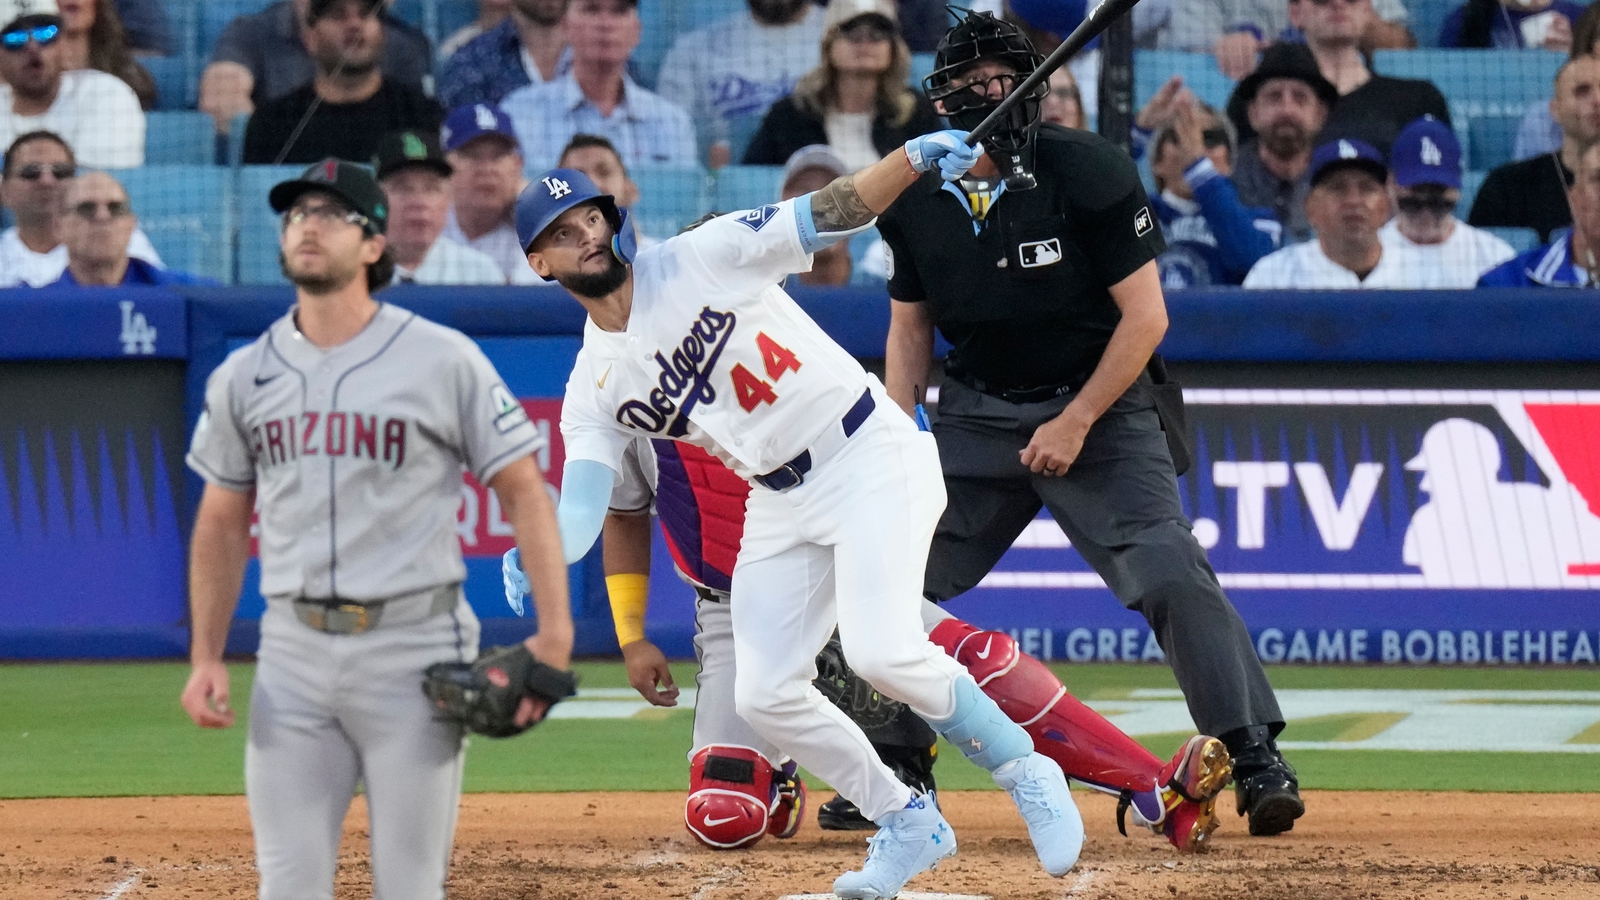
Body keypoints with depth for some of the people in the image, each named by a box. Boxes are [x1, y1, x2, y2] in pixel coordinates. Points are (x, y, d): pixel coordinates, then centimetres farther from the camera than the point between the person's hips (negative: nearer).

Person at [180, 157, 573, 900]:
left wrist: (554, 632, -12)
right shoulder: (243, 376, 9)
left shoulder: (443, 360, -3)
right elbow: (223, 521, 17)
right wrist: (205, 658, 8)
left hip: (413, 646, -4)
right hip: (294, 651, 4)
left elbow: (523, 490, -2)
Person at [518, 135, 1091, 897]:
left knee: (881, 652, -23)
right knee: (764, 697, 0)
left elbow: (828, 213, -13)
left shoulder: (701, 260, -9)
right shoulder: (593, 389, 4)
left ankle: (1023, 773, -2)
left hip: (873, 457, -6)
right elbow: (580, 511, -4)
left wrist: (915, 159, -30)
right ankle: (908, 824, 19)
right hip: (782, 504, 6)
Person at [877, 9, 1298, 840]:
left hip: (1097, 403, -5)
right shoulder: (915, 200, -3)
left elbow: (1145, 315, -15)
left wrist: (1076, 422, -19)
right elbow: (910, 325, 10)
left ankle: (1256, 759, -16)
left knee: (1169, 573, -21)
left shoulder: (1087, 172, -17)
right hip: (975, 413, 5)